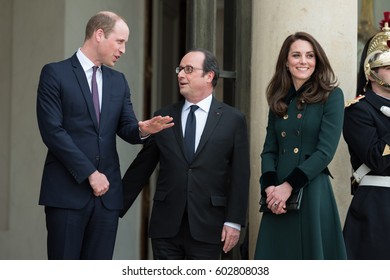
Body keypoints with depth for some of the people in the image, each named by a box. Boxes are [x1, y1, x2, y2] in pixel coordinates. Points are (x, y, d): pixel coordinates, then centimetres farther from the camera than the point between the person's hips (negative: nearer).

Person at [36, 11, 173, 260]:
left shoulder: (118, 81, 16)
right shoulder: (55, 73, -3)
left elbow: (126, 128, 12)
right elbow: (52, 131, -11)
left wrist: (143, 129, -14)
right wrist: (90, 173, -13)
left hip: (106, 191, 5)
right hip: (67, 191, -5)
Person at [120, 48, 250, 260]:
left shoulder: (233, 120, 2)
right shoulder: (163, 117, 9)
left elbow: (240, 176, -1)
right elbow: (141, 167, 12)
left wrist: (234, 222, -7)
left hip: (207, 228, -2)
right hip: (166, 226, 2)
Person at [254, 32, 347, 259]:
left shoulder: (331, 96, -1)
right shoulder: (279, 101, 14)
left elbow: (326, 151, -9)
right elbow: (269, 150, 11)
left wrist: (289, 186, -14)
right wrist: (269, 186, -8)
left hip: (313, 193, -4)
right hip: (278, 199, 5)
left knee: (313, 257, -1)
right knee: (278, 258, 5)